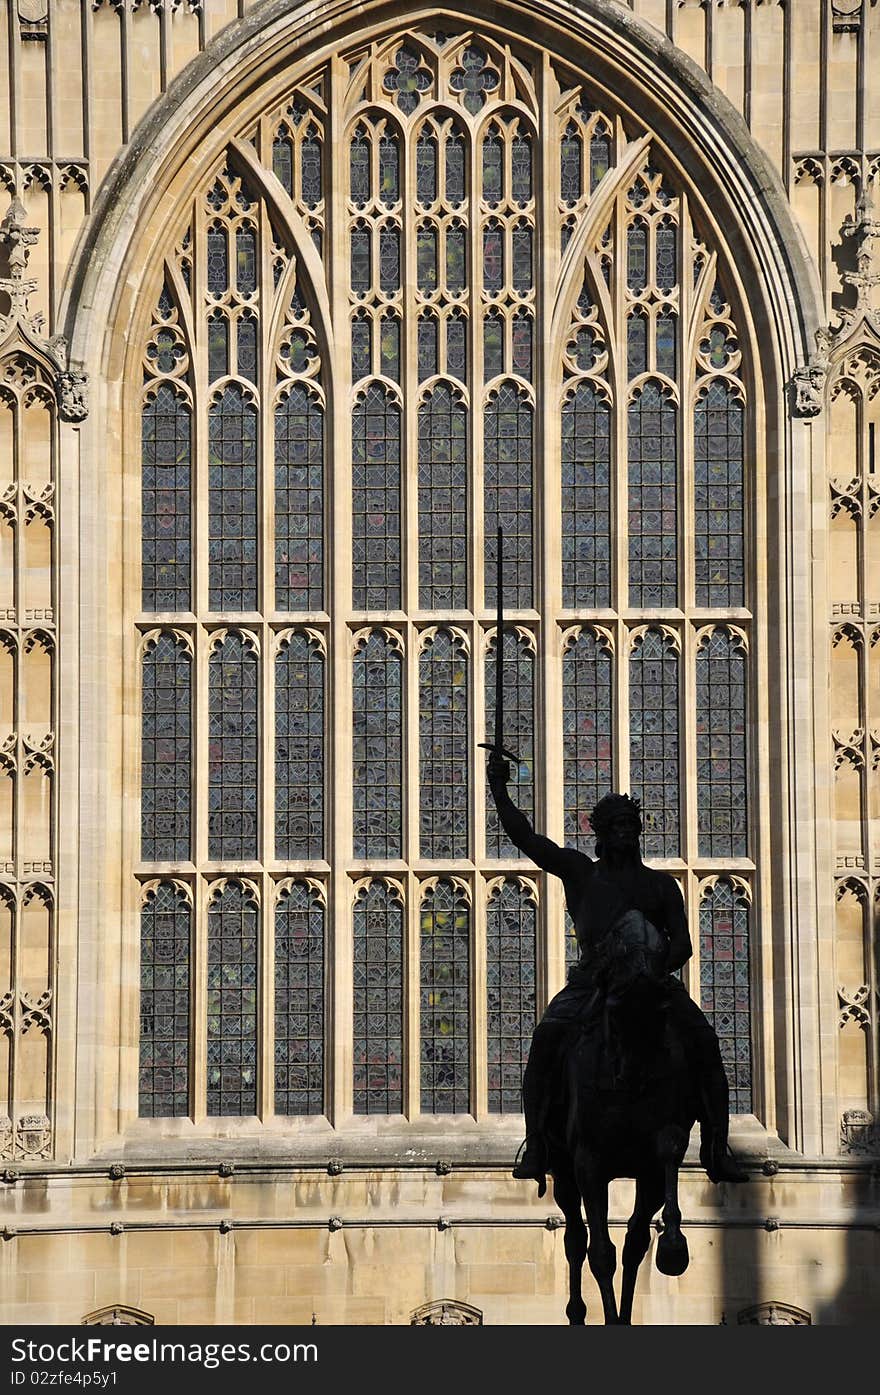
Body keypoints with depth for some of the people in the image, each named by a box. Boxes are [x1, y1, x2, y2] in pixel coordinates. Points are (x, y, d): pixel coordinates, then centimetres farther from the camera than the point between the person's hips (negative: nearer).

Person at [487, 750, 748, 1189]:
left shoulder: (661, 884, 17)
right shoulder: (579, 871, 16)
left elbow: (682, 943, 9)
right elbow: (524, 837, 10)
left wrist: (660, 966, -13)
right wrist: (499, 790, 0)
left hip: (653, 979, 1)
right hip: (592, 980, -1)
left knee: (704, 1041, -20)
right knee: (546, 1038, -27)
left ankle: (717, 1150, -16)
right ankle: (535, 1146, -24)